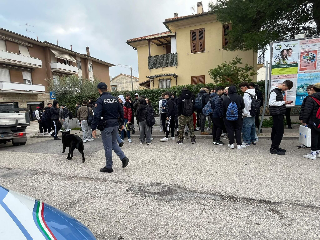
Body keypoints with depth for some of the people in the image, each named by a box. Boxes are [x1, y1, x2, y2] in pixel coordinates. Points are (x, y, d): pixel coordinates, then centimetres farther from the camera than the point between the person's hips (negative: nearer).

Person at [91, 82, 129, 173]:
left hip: (106, 125, -6)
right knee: (114, 143, 21)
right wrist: (122, 123, 20)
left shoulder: (100, 100, -10)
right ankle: (123, 157, 8)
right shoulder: (114, 98, 9)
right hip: (115, 124, 6)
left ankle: (109, 167, 14)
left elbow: (97, 115, -17)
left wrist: (94, 128, -14)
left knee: (108, 146, 3)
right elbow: (121, 112, 12)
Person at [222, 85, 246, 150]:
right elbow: (243, 106, 1)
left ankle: (231, 144, 11)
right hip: (238, 117, 0)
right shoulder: (240, 98, -7)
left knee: (230, 130, 7)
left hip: (228, 118, 0)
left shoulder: (225, 99, -6)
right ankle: (239, 144, 10)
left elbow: (223, 109, 0)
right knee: (238, 130, 8)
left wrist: (224, 116, 12)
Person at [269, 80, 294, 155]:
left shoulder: (281, 91, 16)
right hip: (276, 114, -10)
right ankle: (273, 148, -1)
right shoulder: (274, 91, -13)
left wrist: (285, 102, 8)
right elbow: (271, 103, -21)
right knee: (279, 131, -8)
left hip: (280, 114, 10)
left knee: (276, 131, 14)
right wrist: (283, 102, -15)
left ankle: (275, 147, 23)